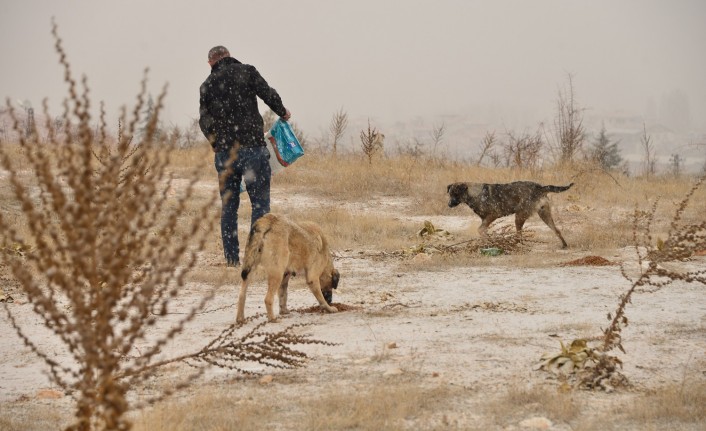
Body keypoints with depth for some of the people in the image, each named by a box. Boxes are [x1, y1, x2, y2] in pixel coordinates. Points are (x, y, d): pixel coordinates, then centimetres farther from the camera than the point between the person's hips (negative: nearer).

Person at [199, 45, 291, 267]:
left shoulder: (207, 85, 11)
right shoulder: (246, 72, 2)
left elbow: (205, 122, 10)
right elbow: (268, 95, -6)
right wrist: (283, 113, 12)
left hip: (224, 152, 4)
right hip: (252, 147, -4)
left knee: (228, 205, 11)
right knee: (260, 202, 0)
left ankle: (231, 257, 10)